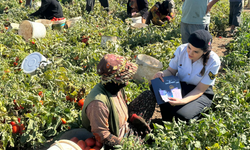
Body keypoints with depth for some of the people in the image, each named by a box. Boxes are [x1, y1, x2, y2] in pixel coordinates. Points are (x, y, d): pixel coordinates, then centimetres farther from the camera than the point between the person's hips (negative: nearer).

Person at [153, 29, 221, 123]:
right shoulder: (181, 50, -14)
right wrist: (162, 74, -25)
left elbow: (200, 90, -18)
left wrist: (182, 101, -36)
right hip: (179, 86, 3)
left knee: (181, 114, -31)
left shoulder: (213, 62, -22)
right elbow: (171, 71, 1)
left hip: (201, 94, -3)